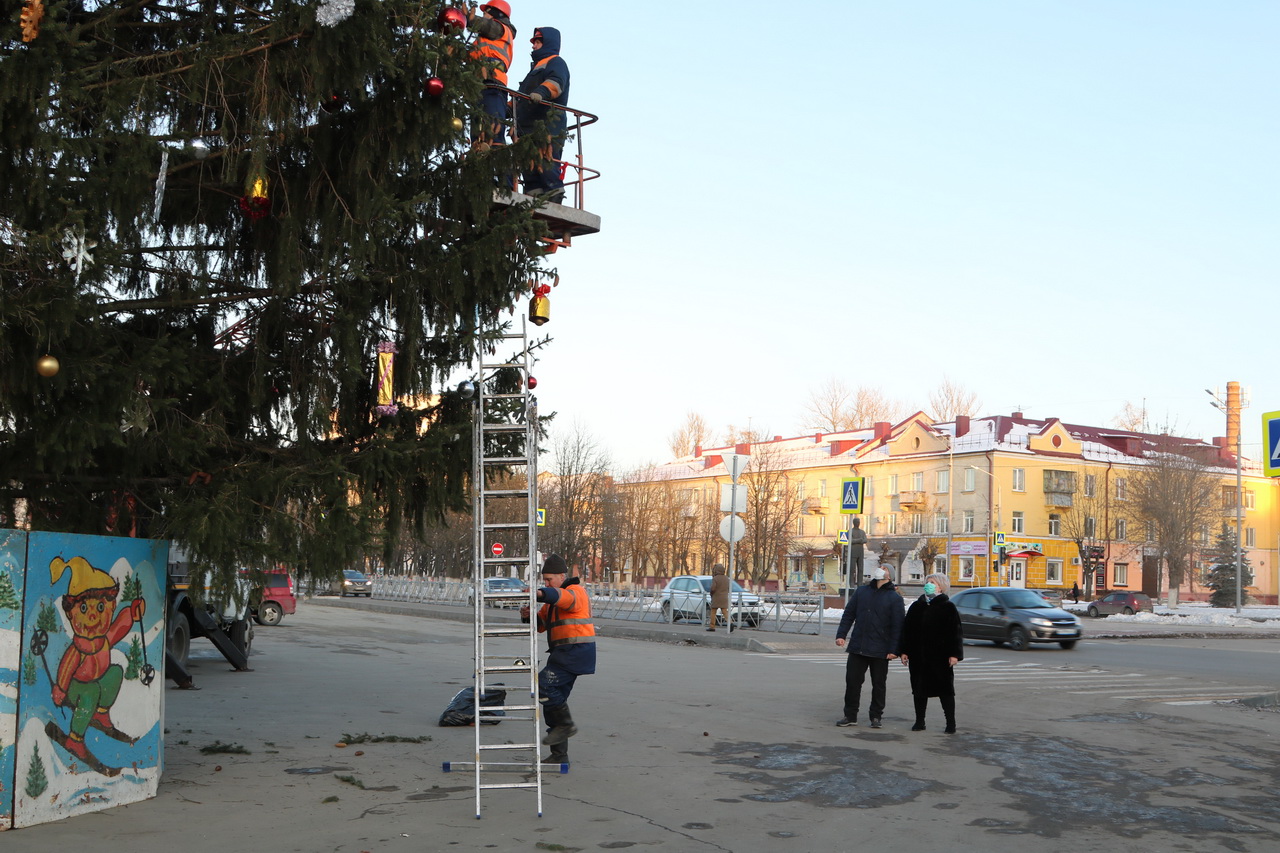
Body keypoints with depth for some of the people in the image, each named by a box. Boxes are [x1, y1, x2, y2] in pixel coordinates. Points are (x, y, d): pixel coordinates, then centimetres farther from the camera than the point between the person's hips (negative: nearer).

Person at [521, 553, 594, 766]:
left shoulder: (575, 591, -9)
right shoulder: (553, 600, 21)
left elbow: (563, 597, -33)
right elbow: (540, 624, 18)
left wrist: (540, 593, -52)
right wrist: (528, 615, -4)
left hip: (576, 651, -10)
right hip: (564, 653, 10)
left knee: (543, 685, -20)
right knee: (554, 697, 8)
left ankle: (566, 724, -6)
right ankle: (559, 756, 13)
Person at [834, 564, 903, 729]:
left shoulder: (894, 598, -1)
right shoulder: (861, 591, 10)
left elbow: (897, 626, -4)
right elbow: (848, 614, 11)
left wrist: (893, 650, -11)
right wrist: (841, 634, 0)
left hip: (880, 651, -3)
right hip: (857, 647, 3)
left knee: (878, 684, 6)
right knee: (852, 681, 3)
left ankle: (876, 716, 17)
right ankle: (850, 715, 12)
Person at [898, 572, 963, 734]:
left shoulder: (948, 607, 0)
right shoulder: (916, 606, 12)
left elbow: (955, 632, -4)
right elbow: (906, 629, 12)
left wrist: (954, 654, -12)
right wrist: (903, 651, 5)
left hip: (940, 656, -4)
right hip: (918, 656, 4)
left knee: (945, 690, 1)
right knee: (919, 689, 7)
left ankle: (951, 723, 7)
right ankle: (919, 721, 15)